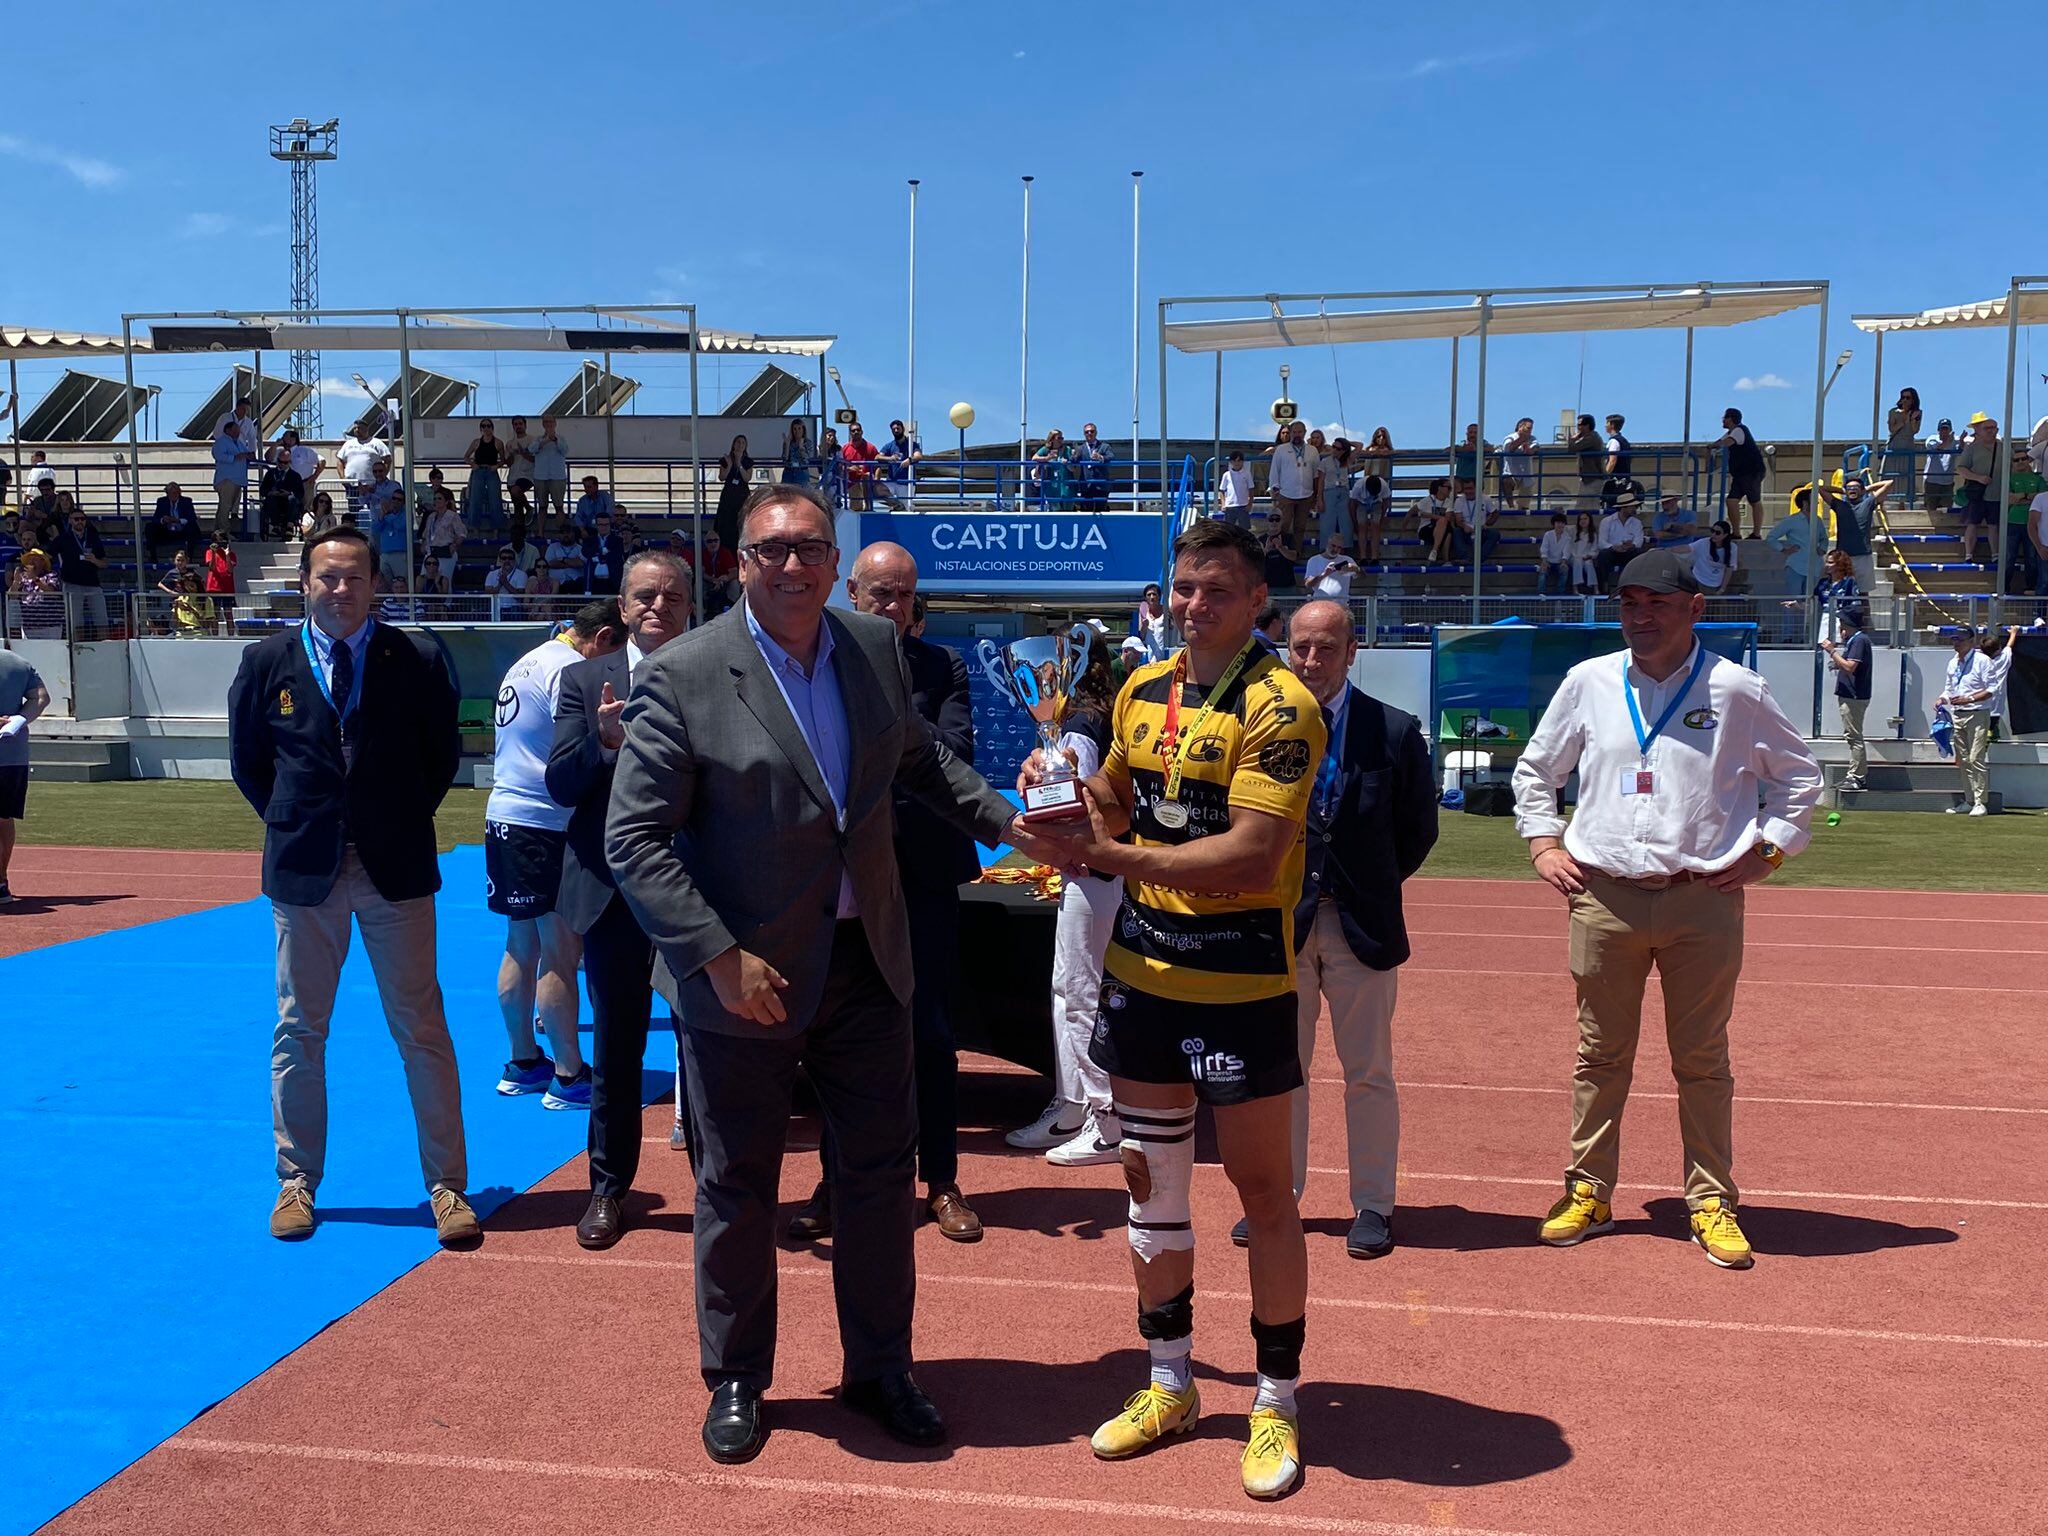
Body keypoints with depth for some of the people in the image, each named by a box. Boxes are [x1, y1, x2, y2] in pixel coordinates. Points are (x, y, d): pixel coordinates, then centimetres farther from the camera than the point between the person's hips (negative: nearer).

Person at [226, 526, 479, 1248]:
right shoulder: (267, 662, 2)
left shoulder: (417, 660, -2)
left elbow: (443, 753, 9)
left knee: (422, 1030, 2)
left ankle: (446, 1185, 9)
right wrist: (290, 824, 7)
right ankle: (297, 1181, 23)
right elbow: (248, 760, 13)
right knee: (299, 1031, 9)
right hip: (304, 868, 1)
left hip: (396, 864, -1)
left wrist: (406, 819, 4)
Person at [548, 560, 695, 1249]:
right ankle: (609, 1189, 26)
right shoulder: (585, 680, 4)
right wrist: (605, 741, -22)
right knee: (615, 1050, 12)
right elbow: (559, 786, -4)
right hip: (615, 889, 1)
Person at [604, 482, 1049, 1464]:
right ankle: (736, 1380, 32)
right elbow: (635, 839, -14)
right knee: (738, 1187, 11)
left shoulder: (876, 648, 2)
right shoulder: (683, 676, -14)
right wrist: (719, 956, -21)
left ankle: (879, 1369, 32)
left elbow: (919, 758, 19)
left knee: (881, 1168, 13)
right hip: (743, 973, -4)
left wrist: (1005, 823, 8)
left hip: (865, 958, 4)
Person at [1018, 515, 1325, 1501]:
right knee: (1150, 1179, 14)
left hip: (1241, 984, -6)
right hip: (1141, 971, 7)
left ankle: (1276, 1403, 21)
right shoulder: (1142, 692, 8)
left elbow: (1252, 855, -22)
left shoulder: (1279, 706, -14)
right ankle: (1169, 1386, 31)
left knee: (1262, 1188, 4)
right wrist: (1062, 787, 0)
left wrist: (1114, 857, -23)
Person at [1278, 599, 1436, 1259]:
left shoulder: (1395, 731, -3)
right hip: (1280, 922, 1)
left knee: (1368, 1074, 7)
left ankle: (1373, 1204, 19)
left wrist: (1373, 885, 6)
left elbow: (1418, 828, 6)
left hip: (1362, 925, -1)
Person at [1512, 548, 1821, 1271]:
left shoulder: (1735, 690, 0)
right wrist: (1543, 846, 8)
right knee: (1600, 1055, 8)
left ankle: (1711, 1203, 16)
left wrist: (1767, 851, 3)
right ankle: (1587, 1193, 18)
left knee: (1703, 1060, 6)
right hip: (1604, 897, 2)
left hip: (1704, 900, -1)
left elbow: (1799, 774, 12)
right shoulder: (1588, 683, 6)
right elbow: (1534, 770, 18)